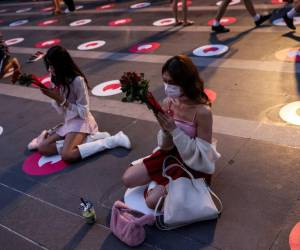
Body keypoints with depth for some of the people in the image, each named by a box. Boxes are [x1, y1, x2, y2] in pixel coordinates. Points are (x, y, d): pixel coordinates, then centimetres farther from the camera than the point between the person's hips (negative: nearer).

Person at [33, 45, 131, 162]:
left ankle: (112, 140, -18)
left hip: (81, 122, -9)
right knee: (42, 148, -5)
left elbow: (83, 113, -18)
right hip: (68, 122, 9)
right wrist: (55, 98, -14)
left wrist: (61, 99, -21)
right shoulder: (58, 80, 4)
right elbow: (62, 111, 5)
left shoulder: (77, 80, -20)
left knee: (67, 155, -30)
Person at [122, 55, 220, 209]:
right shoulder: (168, 103, -11)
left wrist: (174, 129, -30)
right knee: (127, 179, 0)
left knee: (152, 201, -14)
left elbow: (200, 154, -24)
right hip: (171, 155, 6)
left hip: (194, 165, -6)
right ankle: (161, 180, 18)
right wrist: (165, 129, -25)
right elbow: (166, 146, -1)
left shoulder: (203, 111, -29)